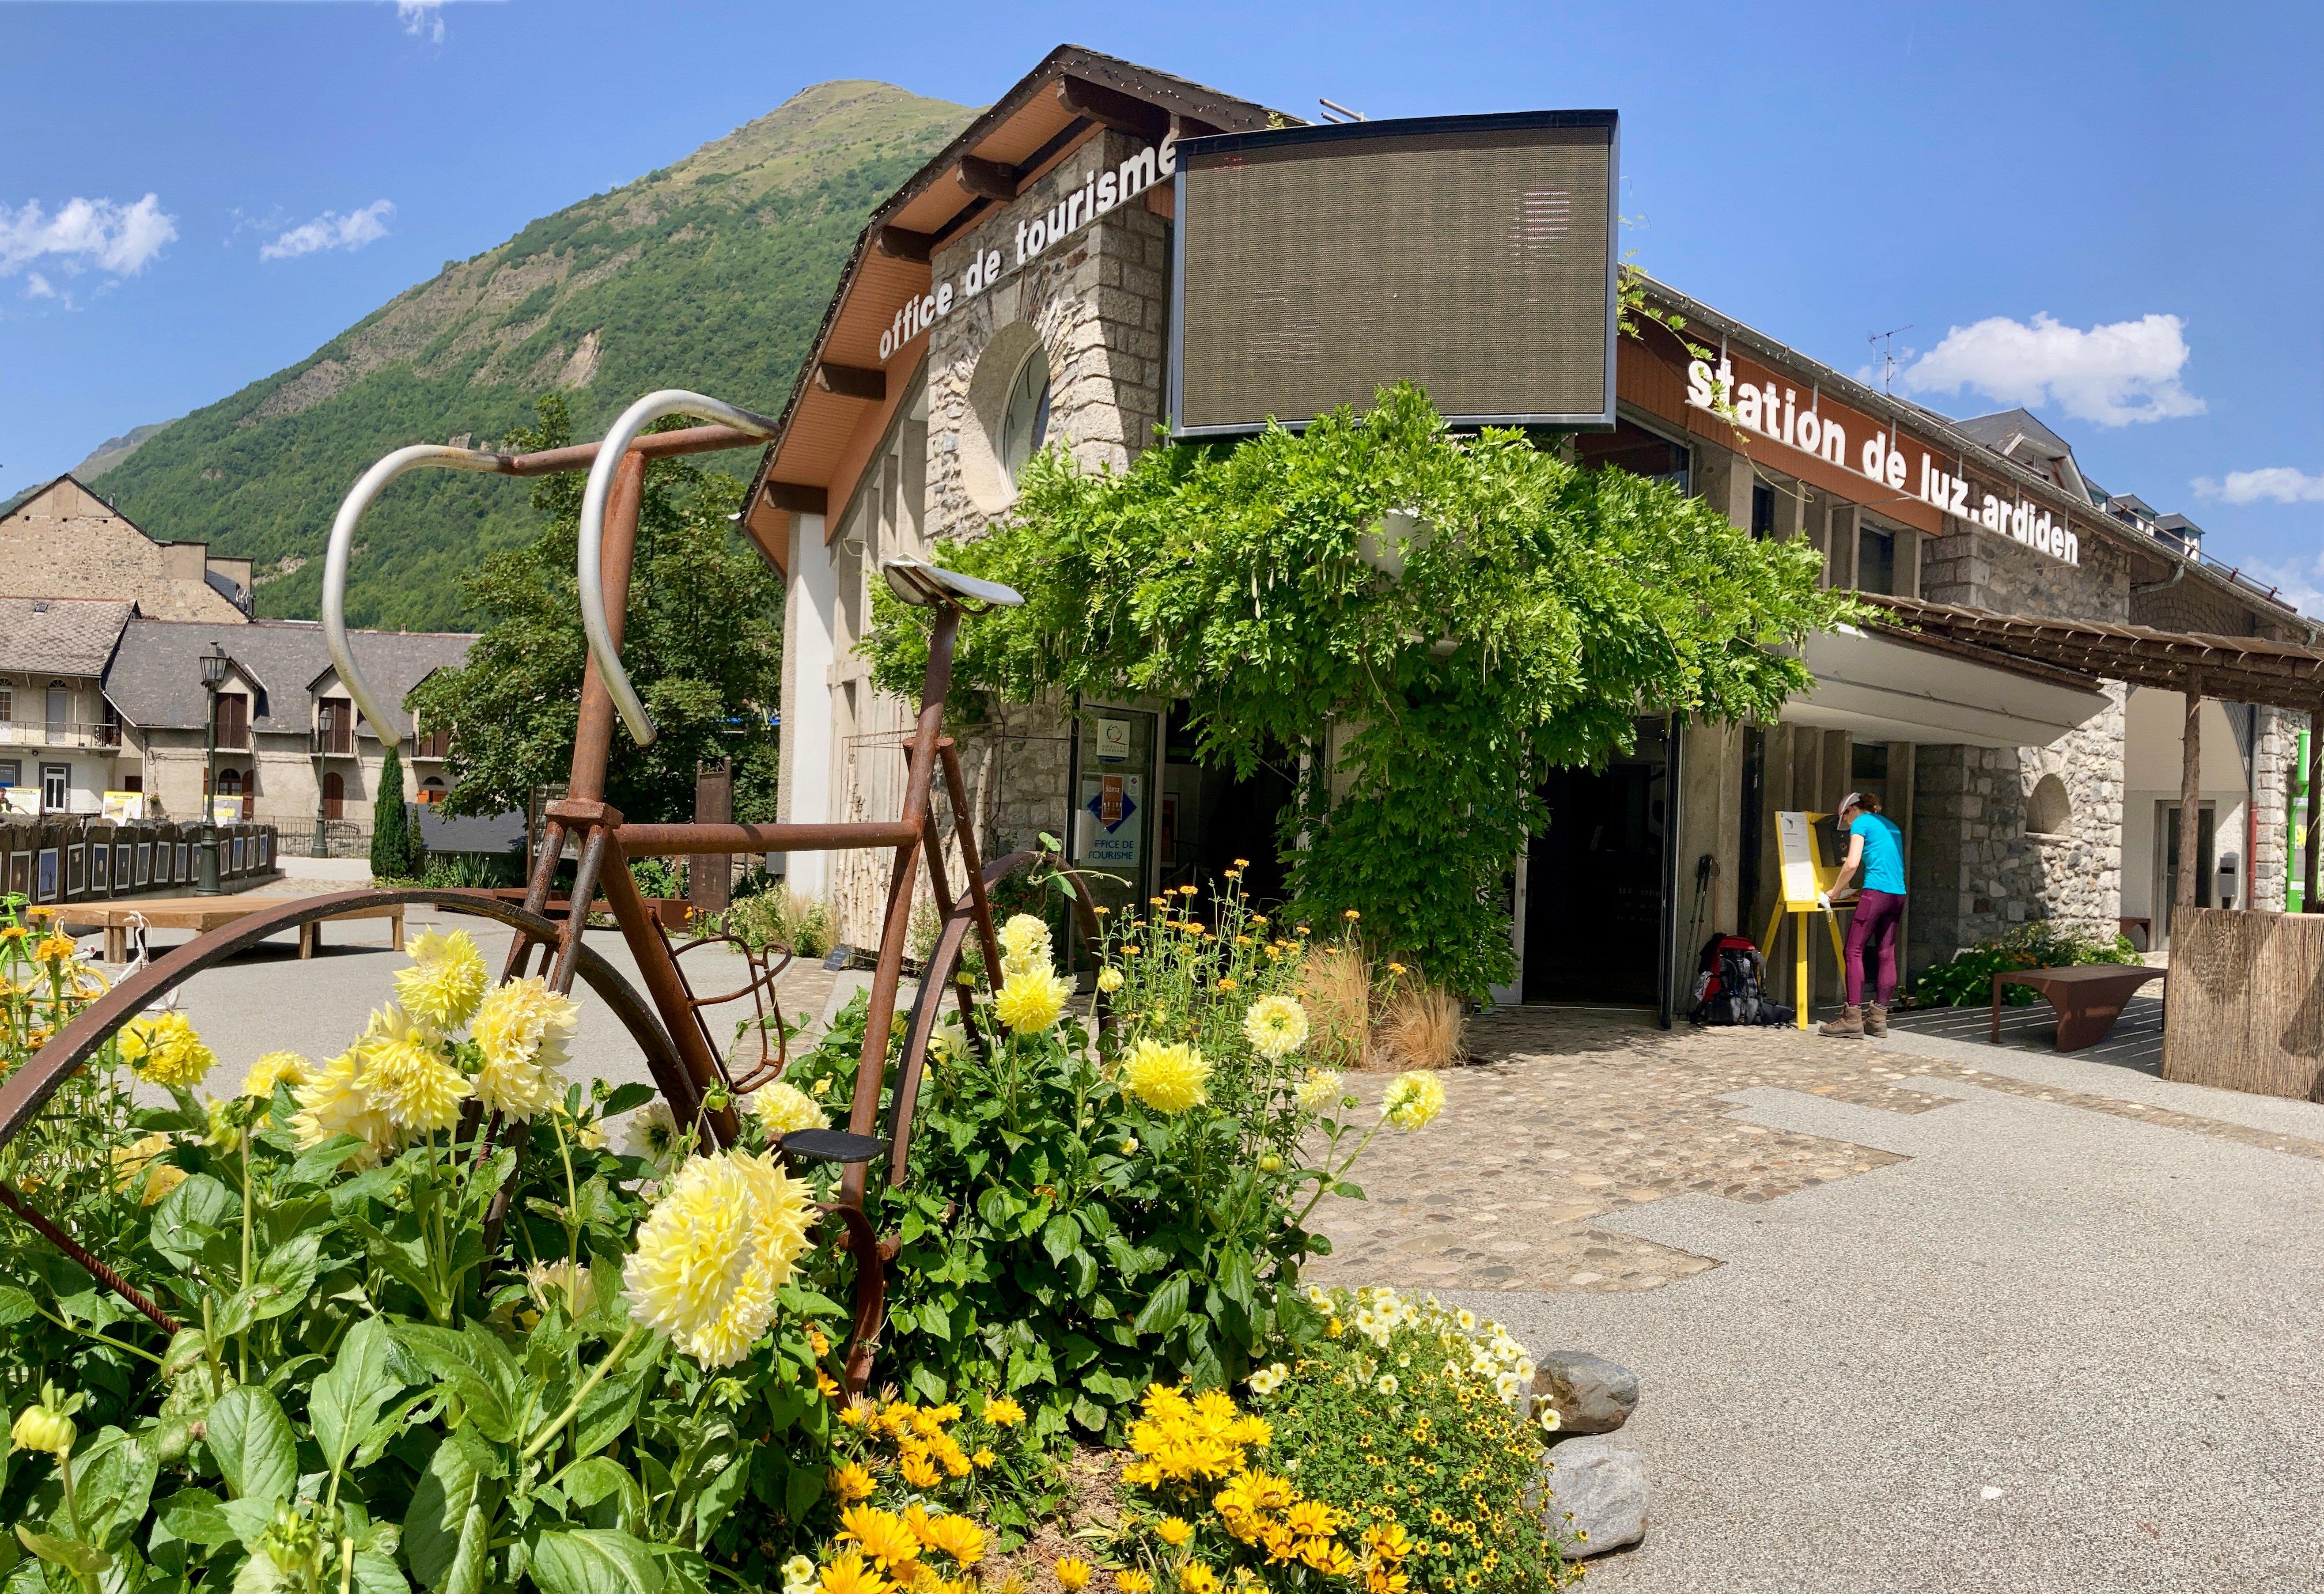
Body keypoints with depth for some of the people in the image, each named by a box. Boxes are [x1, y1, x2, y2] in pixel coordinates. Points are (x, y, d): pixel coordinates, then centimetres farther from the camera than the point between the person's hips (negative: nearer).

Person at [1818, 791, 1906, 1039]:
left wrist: (1836, 892, 4)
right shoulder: (1891, 825, 24)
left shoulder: (1861, 823, 1)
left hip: (1876, 893, -8)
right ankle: (1879, 1018, 8)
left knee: (1854, 952, -5)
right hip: (1898, 895, 8)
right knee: (1886, 955, 7)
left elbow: (1852, 864, -9)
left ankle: (1853, 1017, -10)